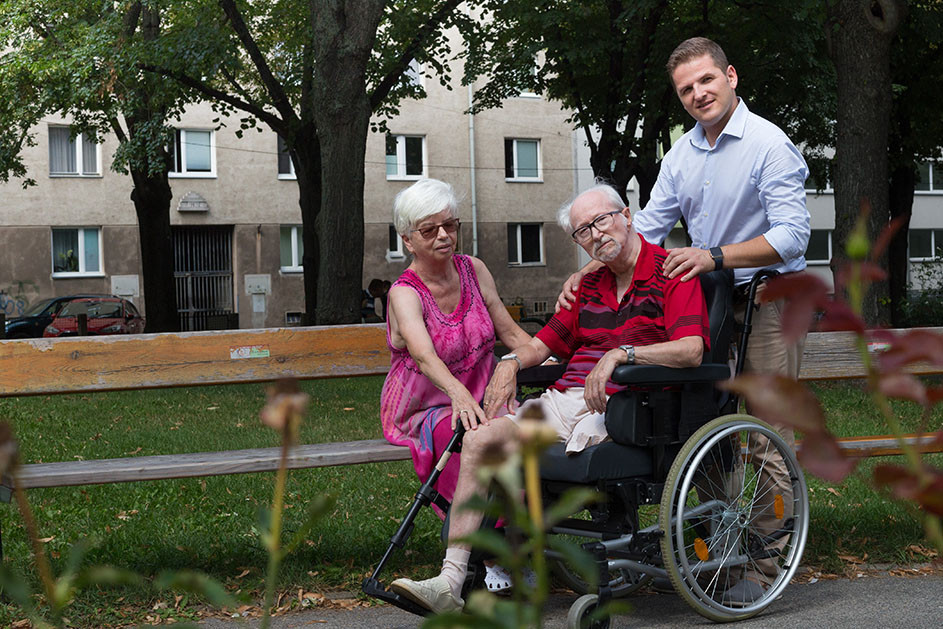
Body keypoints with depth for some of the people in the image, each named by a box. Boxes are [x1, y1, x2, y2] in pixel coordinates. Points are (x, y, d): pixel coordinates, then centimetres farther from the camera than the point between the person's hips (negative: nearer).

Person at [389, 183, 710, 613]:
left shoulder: (671, 273, -1)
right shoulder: (590, 286, 23)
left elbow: (692, 350, -16)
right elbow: (545, 343, 28)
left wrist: (621, 354, -25)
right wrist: (511, 362, 6)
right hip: (565, 397, 7)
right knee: (480, 439, -15)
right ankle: (451, 582, -19)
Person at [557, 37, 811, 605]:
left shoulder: (770, 145, -12)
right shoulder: (681, 156, 12)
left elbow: (791, 237, -20)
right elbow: (645, 232, 14)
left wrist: (715, 256, -28)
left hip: (767, 304, -7)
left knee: (767, 441, -6)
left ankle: (763, 567, 0)